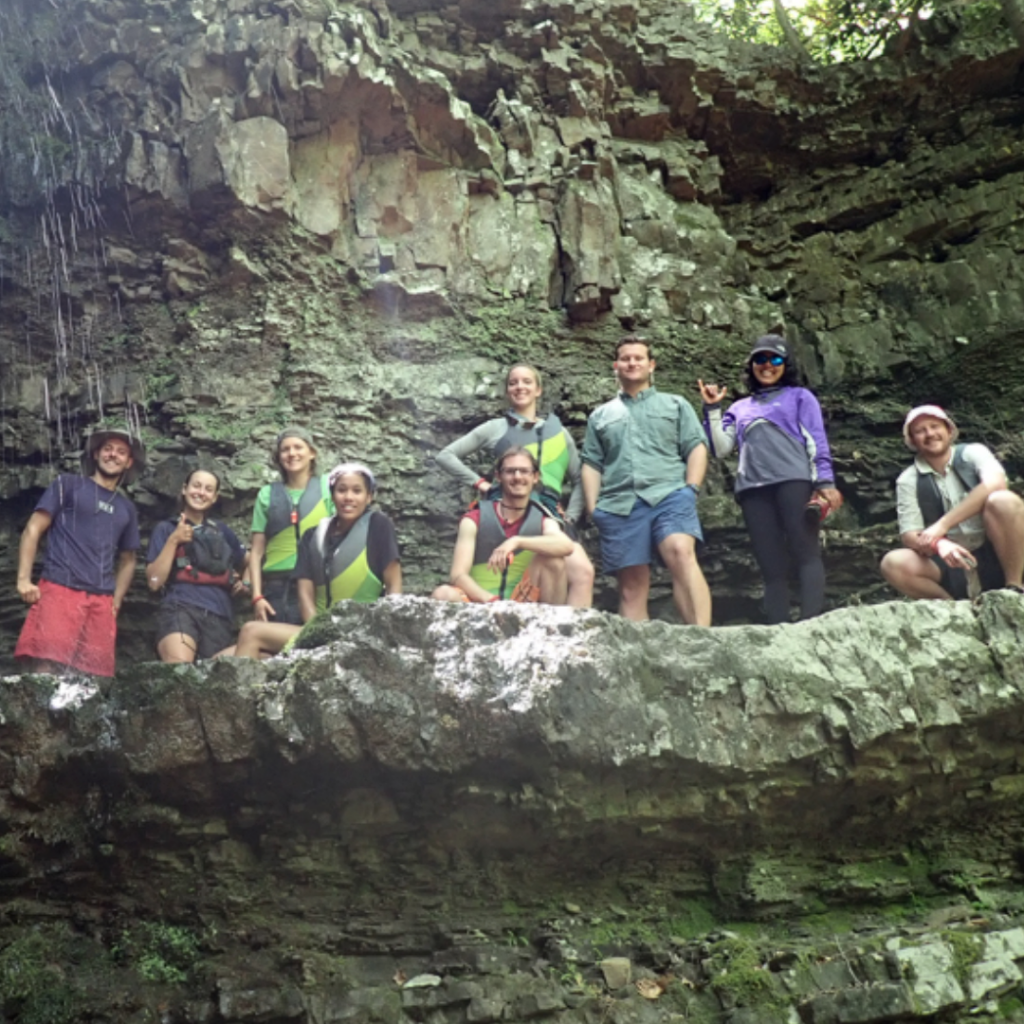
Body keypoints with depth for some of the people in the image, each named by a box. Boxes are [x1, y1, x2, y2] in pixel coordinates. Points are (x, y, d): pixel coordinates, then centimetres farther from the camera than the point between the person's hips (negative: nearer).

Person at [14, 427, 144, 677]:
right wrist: (23, 579, -6)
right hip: (60, 589, -4)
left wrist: (116, 601, 14)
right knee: (47, 667, -21)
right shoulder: (68, 485, 11)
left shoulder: (126, 508, 22)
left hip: (101, 600, 4)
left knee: (94, 676, -6)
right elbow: (33, 530, 5)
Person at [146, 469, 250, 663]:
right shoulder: (166, 528, 12)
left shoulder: (222, 532, 22)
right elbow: (155, 581, 2)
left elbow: (248, 562, 38)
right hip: (180, 608, -4)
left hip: (219, 614, 4)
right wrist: (173, 540, -4)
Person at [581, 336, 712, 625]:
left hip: (669, 495, -3)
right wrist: (593, 508, 4)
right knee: (631, 585, -1)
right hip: (618, 505, 3)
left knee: (682, 553, -28)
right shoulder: (600, 415, 24)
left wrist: (691, 489, -6)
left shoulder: (676, 405, 19)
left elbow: (696, 448, 10)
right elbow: (591, 464, 18)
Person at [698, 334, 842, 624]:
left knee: (805, 553, -13)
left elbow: (816, 442, 7)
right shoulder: (740, 408, 28)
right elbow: (720, 449, 17)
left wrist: (825, 482, -6)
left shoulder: (799, 397, 19)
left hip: (794, 480, -3)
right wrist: (712, 409, 14)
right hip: (753, 488, 3)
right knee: (771, 566, -2)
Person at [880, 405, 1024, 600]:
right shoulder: (908, 481, 2)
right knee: (893, 564, -26)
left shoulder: (972, 453, 0)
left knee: (1002, 501, -28)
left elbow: (995, 484, -22)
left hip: (994, 557, -1)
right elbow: (909, 536, -6)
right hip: (952, 565, 1)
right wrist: (938, 544, -30)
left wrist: (943, 525, -29)